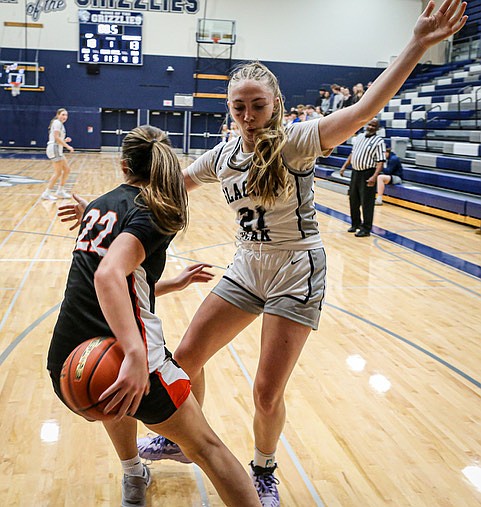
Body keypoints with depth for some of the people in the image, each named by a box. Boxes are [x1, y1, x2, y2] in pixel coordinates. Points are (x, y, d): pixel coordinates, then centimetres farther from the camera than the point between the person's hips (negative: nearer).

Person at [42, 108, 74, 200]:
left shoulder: (60, 124, 21)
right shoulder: (57, 122, -9)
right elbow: (56, 137, -18)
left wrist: (65, 140, 6)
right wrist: (67, 146, -17)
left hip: (58, 150, 10)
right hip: (55, 149, -10)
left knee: (67, 170, 11)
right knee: (58, 172, -9)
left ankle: (60, 192, 17)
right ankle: (46, 193, -5)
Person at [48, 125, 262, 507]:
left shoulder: (97, 207, 16)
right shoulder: (154, 213, -6)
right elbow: (108, 275, -27)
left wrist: (173, 284, 33)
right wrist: (135, 355, -38)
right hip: (124, 361, -7)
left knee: (118, 399, 41)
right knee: (206, 446, 10)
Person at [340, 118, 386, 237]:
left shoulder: (379, 141, -9)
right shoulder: (359, 137, 11)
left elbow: (380, 161, -16)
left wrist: (374, 177, -26)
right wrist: (344, 166, 16)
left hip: (367, 174, -7)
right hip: (355, 172, 7)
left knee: (367, 203, -5)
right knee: (353, 200, 15)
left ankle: (366, 229, 4)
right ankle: (355, 224, 31)